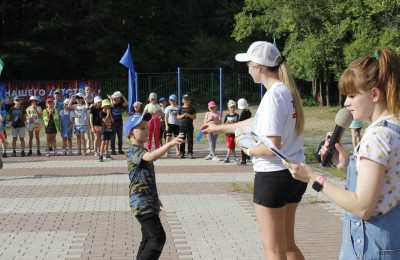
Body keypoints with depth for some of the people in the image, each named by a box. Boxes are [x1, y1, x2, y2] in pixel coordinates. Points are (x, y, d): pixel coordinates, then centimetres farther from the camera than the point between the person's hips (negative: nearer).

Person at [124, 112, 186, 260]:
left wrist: (155, 198, 31)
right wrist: (170, 144, -48)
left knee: (149, 239, 14)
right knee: (158, 237, -16)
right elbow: (151, 157, -38)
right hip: (142, 205, -10)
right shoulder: (133, 151, -15)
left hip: (149, 204, 10)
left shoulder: (142, 151, 18)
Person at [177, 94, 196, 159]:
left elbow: (194, 117, 0)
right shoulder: (181, 108, 9)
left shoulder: (192, 108, 5)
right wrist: (183, 115, -10)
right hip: (182, 126, 1)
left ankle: (190, 153, 3)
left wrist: (188, 115, -14)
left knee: (190, 140, -1)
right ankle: (181, 153, 7)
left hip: (190, 126, -1)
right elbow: (178, 117, 7)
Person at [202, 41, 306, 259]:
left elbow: (272, 147, -26)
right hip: (295, 174, 9)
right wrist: (219, 128, 30)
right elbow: (257, 122, 21)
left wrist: (249, 150, -5)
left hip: (273, 176, -9)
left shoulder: (273, 96, -20)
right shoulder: (288, 91, 8)